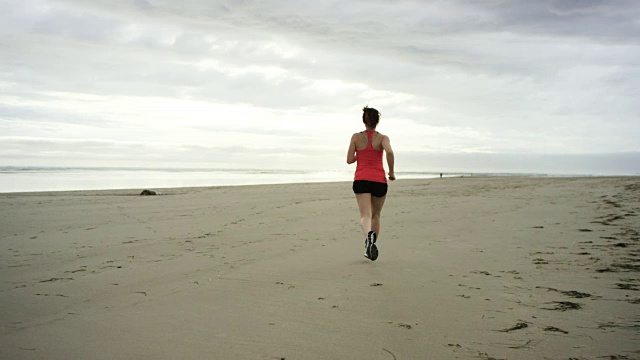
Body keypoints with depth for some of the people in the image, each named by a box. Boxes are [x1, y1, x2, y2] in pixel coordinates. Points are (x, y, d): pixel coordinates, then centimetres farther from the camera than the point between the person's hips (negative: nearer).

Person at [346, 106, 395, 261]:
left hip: (361, 180, 0)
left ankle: (369, 235, -42)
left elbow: (349, 160, 1)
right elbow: (389, 152, -19)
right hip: (379, 181, 1)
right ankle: (372, 246, 23)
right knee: (376, 215, 19)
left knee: (365, 215, -10)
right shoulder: (383, 138, 1)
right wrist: (391, 172, -6)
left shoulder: (356, 137, 4)